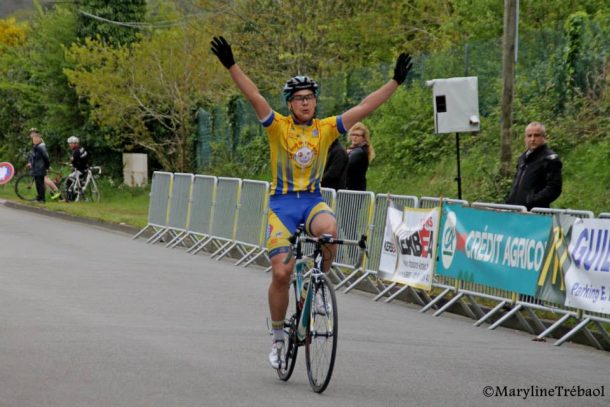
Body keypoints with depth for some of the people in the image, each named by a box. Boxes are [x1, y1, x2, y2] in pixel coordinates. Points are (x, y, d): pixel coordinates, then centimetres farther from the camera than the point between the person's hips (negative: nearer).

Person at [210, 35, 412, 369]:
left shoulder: (326, 128, 2)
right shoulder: (278, 127, -4)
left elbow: (364, 108, -1)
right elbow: (254, 97, -15)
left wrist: (396, 82, -6)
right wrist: (231, 66, -27)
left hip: (313, 200, 1)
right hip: (282, 203, -1)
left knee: (328, 230, -35)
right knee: (281, 272, -9)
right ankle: (278, 337, 11)